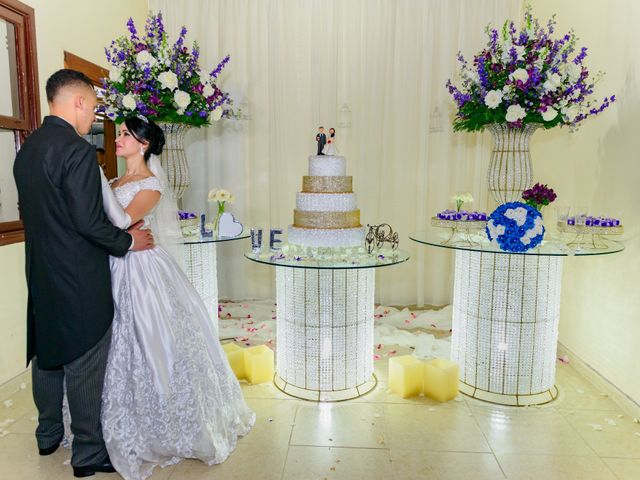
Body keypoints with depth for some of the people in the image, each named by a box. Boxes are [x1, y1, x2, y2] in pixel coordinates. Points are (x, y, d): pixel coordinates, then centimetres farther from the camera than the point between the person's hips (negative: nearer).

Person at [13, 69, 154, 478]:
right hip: (80, 279, -9)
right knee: (84, 365, 3)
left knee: (47, 355, 21)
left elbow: (36, 212, 14)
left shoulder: (27, 148, 8)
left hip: (42, 274, 9)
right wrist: (128, 240, -7)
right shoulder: (78, 150, -19)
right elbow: (89, 221, -22)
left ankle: (48, 435, 39)